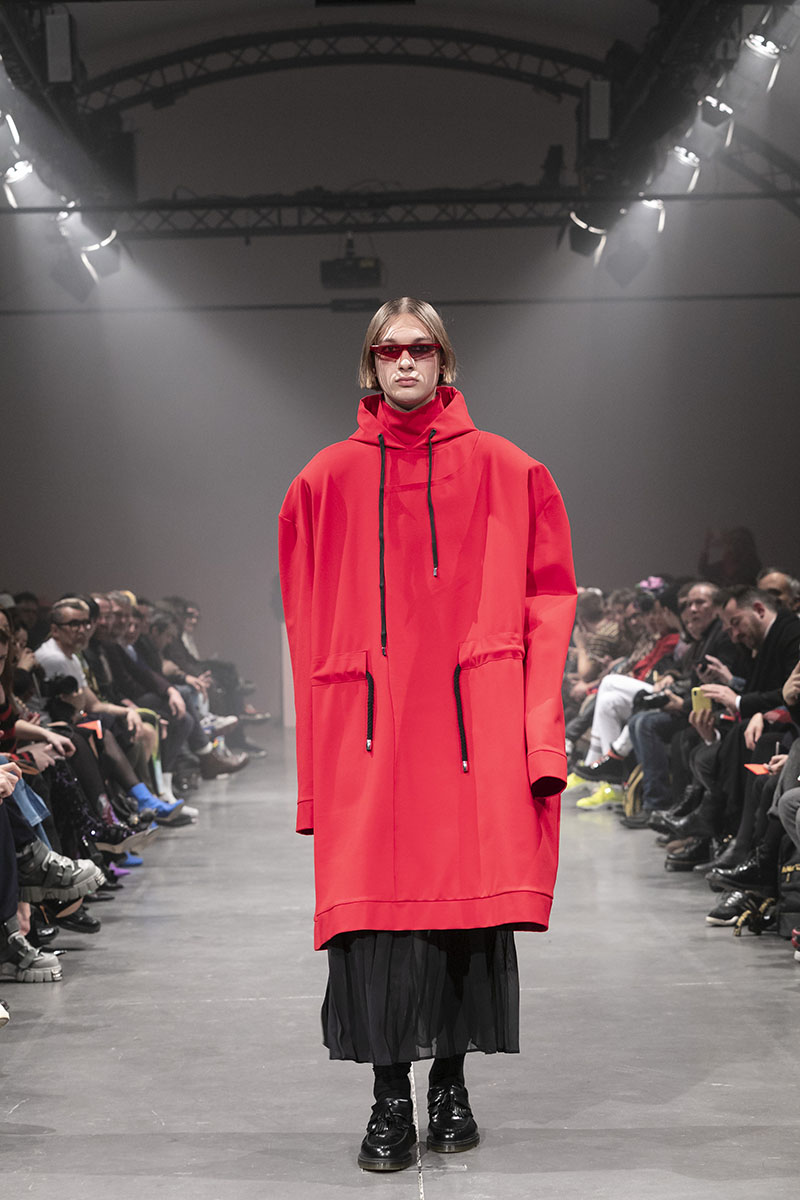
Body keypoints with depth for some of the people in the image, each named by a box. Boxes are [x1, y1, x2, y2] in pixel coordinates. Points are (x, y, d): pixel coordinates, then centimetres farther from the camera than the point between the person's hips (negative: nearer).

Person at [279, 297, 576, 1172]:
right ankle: (390, 1098, 6)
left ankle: (450, 1080, 17)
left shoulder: (505, 470, 8)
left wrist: (538, 723, -5)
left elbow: (546, 598, 6)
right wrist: (316, 753, 1)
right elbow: (308, 624, 9)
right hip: (368, 724, 0)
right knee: (373, 900, -4)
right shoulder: (327, 479, 10)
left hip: (473, 723, 0)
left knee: (470, 895, 1)